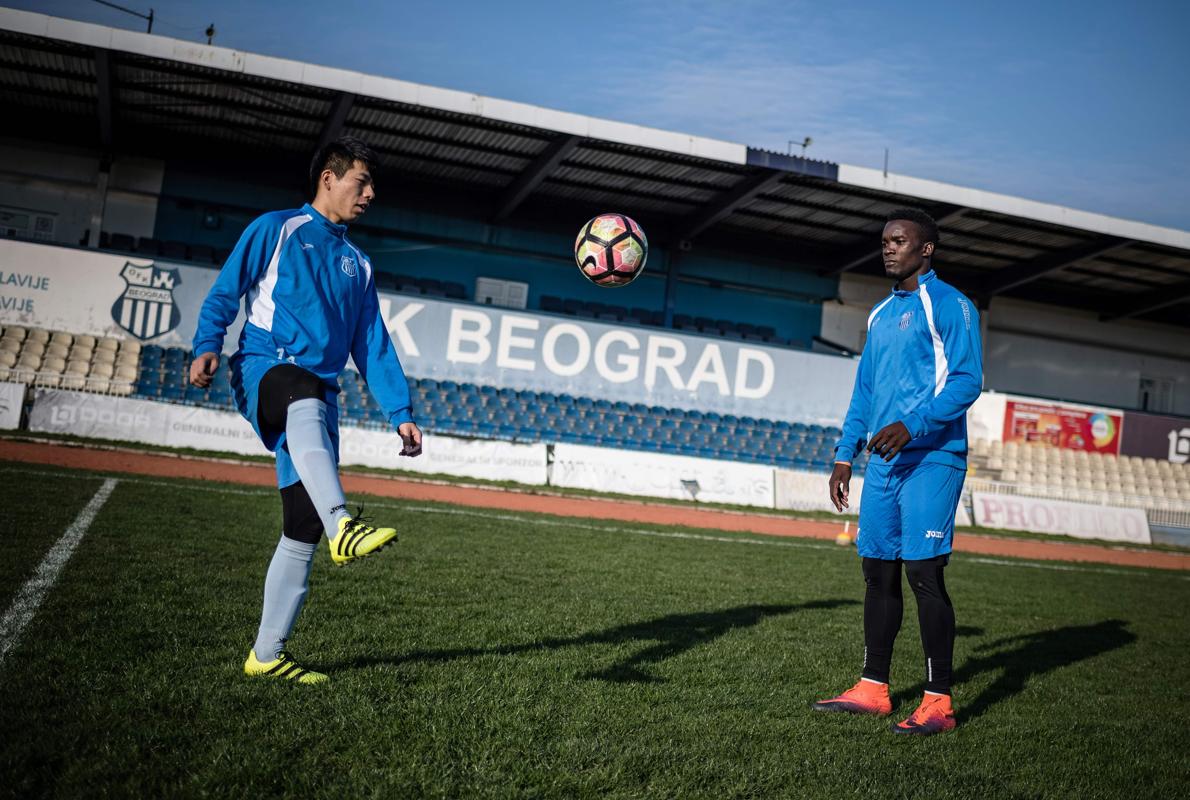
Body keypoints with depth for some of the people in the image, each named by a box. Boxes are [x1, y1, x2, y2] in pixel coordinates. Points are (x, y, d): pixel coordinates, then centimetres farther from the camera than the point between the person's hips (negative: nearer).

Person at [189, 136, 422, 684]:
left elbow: (373, 347, 20)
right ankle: (343, 526, -63)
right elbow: (224, 293, 2)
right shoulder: (276, 229, 10)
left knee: (303, 528, -3)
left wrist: (400, 413, 11)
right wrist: (207, 346, -16)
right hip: (262, 370, -5)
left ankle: (267, 653, 6)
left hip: (318, 398, 5)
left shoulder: (358, 265, 24)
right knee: (306, 399, -42)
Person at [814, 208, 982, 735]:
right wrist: (844, 455, 18)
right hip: (883, 463, 8)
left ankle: (938, 702, 0)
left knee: (923, 571, -9)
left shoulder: (949, 305, -4)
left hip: (931, 460, -8)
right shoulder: (880, 315, 19)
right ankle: (872, 689, 17)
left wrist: (911, 426, -25)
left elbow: (967, 380, -13)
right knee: (877, 570, 8)